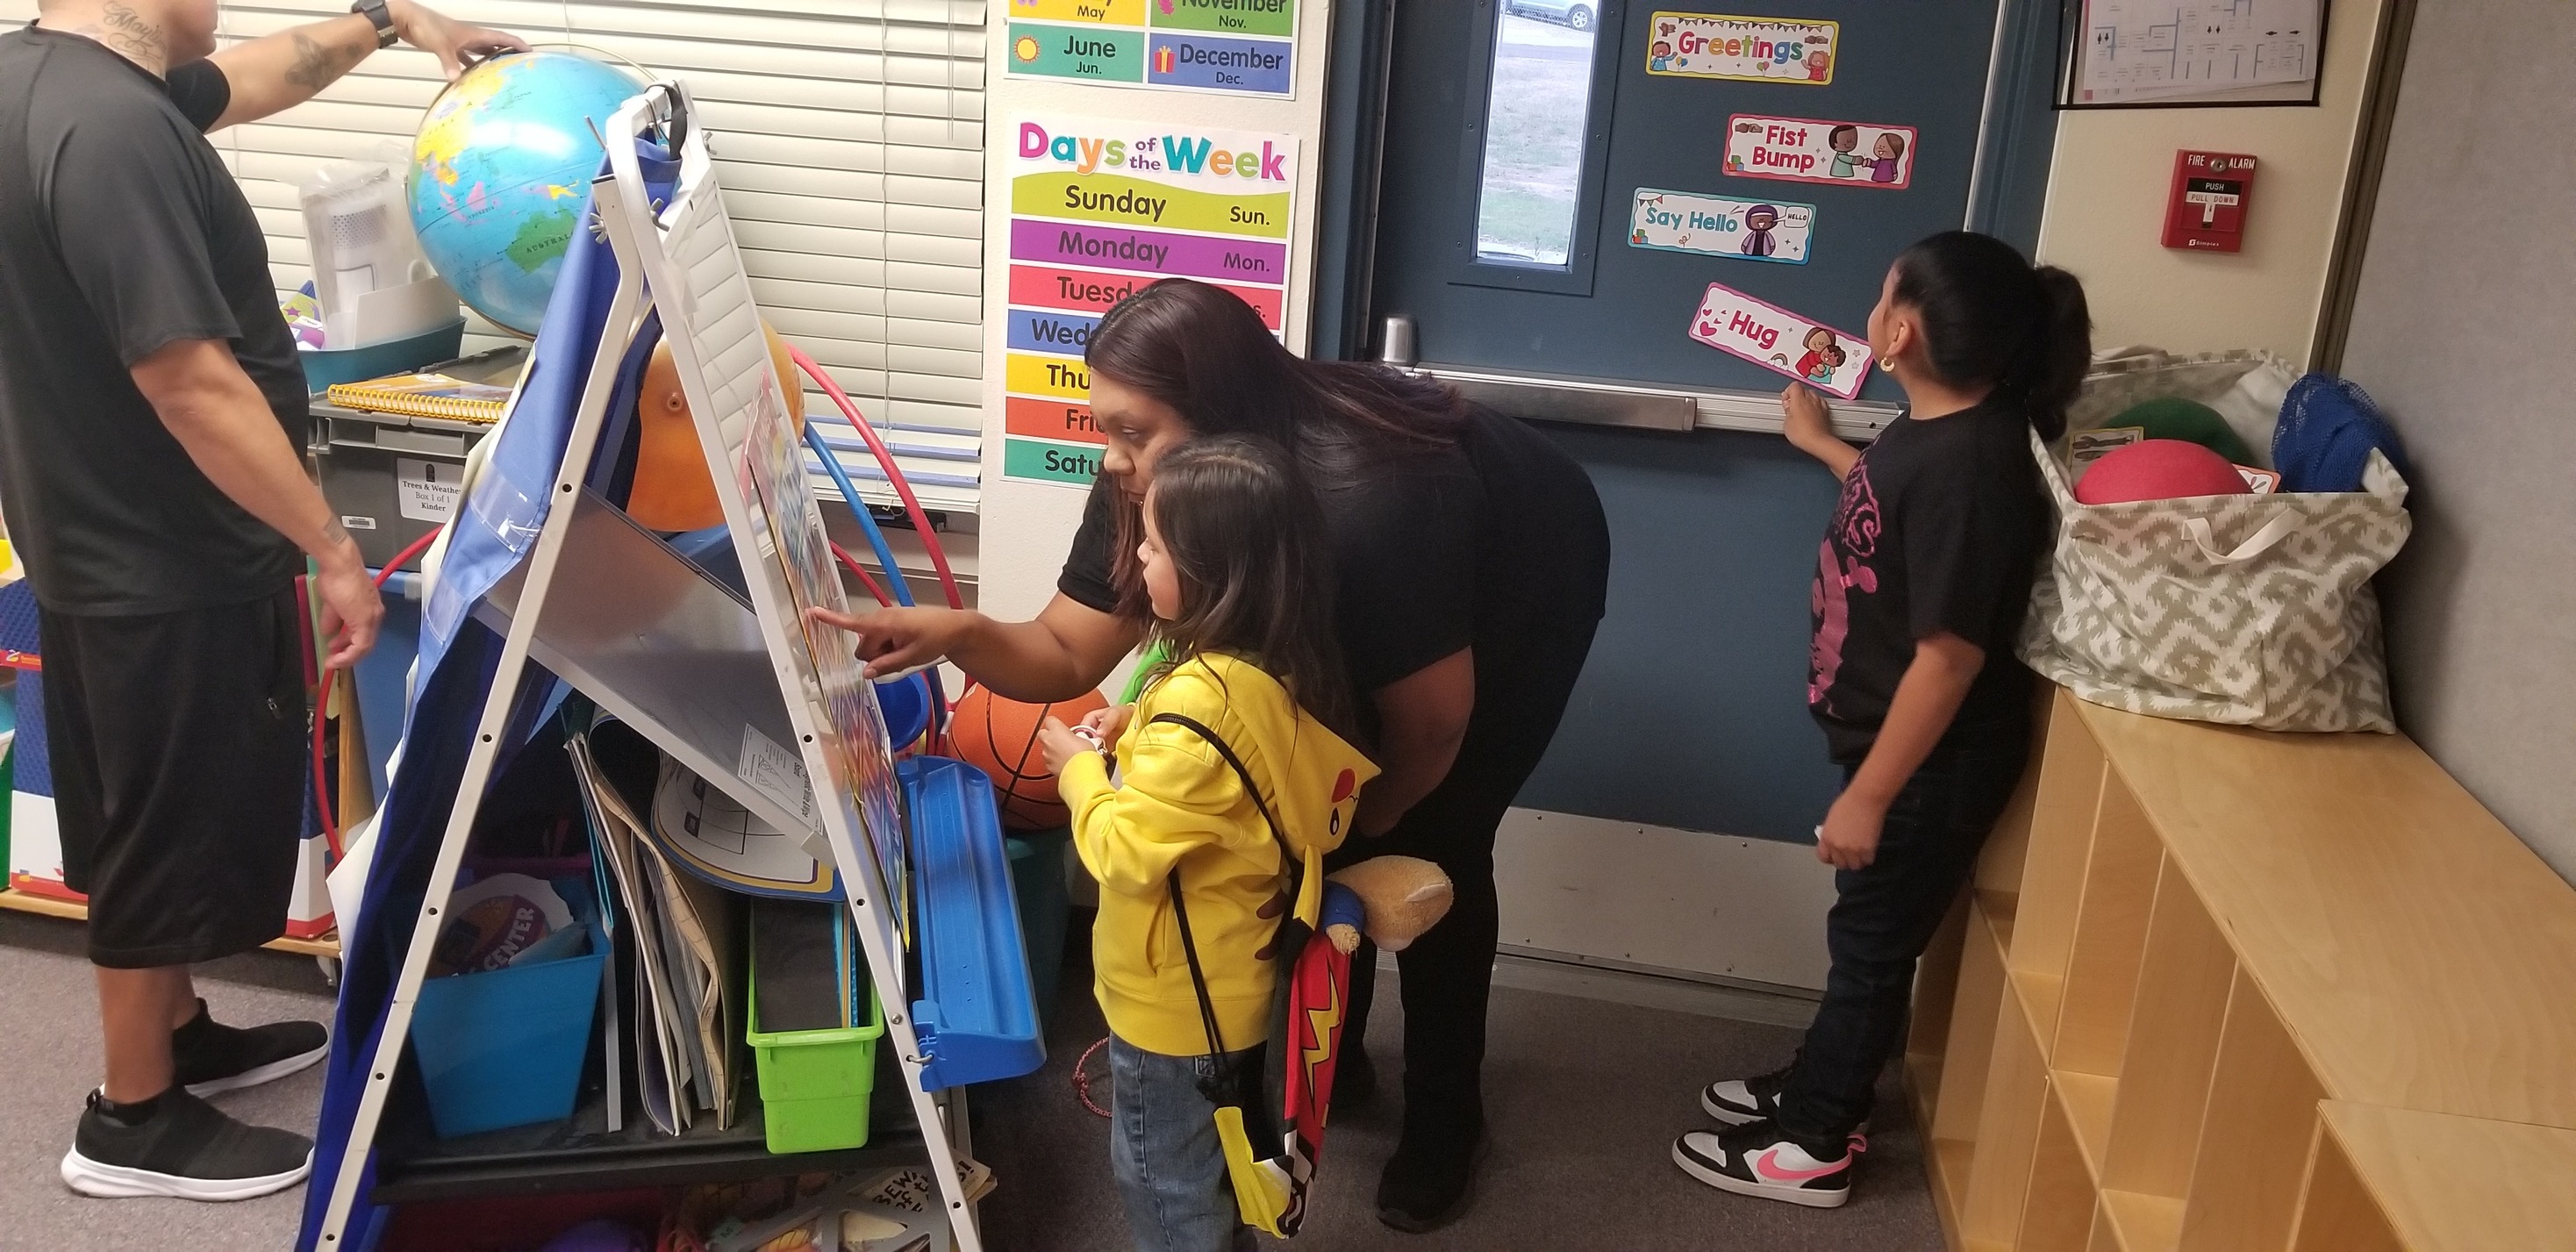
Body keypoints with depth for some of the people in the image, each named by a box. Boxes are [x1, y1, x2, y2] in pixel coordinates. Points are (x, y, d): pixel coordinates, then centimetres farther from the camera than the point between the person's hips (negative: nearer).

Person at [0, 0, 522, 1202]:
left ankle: (179, 1036, 40)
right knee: (174, 831, 5)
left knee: (166, 822, 22)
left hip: (109, 541, 10)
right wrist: (330, 544, -23)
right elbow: (190, 382, -30)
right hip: (165, 563, -10)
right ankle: (133, 1119, 21)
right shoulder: (110, 128, -27)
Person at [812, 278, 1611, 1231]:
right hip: (1368, 621, 6)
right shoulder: (1150, 484, -25)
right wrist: (956, 633, -42)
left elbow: (1434, 724, -30)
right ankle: (1331, 1056, 28)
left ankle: (1445, 1118, 17)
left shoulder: (1366, 506, -45)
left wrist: (1366, 822, -10)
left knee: (1432, 853, -4)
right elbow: (1067, 655, -20)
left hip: (1521, 596, -6)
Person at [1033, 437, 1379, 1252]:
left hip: (1175, 998, -9)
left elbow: (1124, 851, -29)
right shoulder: (1288, 670, -6)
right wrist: (1138, 734, 0)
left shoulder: (1202, 702, -34)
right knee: (1219, 1154, 30)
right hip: (1234, 977, 9)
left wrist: (1078, 768, -13)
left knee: (1165, 1180, 15)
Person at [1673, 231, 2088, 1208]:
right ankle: (1816, 1086, 40)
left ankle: (1814, 1145, 23)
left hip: (1932, 762, -9)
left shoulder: (1971, 464, -30)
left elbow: (1949, 655, -28)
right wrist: (1820, 444, 35)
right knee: (1866, 934, 22)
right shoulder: (1943, 427, 0)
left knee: (1872, 943, 7)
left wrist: (1867, 795, -23)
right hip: (1897, 741, 9)